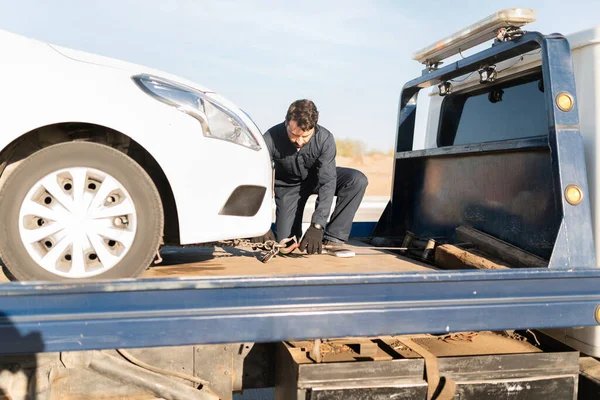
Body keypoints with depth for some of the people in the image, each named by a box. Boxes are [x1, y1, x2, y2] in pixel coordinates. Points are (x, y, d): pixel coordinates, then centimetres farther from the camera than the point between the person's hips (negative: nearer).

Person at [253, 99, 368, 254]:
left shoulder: (325, 139, -31)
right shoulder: (270, 139, -32)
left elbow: (327, 183, -33)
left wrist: (317, 226, -42)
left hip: (317, 177, 1)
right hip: (288, 185, -1)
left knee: (358, 180, -27)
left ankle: (333, 237, -17)